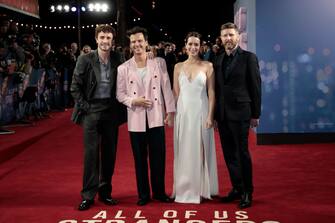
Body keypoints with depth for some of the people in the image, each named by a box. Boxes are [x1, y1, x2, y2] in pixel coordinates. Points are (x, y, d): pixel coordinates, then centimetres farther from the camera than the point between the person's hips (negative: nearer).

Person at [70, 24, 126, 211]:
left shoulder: (118, 60, 2)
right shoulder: (85, 60, -3)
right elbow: (75, 87, -2)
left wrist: (119, 107, 0)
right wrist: (85, 107, -7)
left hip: (111, 111, 3)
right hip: (92, 110, -2)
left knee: (109, 153, 8)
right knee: (91, 152, -3)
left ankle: (105, 192, 21)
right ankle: (88, 195, 5)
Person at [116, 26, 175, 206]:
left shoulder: (159, 63, 2)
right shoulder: (123, 68, 2)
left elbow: (166, 88, 2)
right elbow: (119, 94, 6)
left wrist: (170, 111, -2)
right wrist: (133, 101, -12)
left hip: (156, 117, 0)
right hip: (136, 119, 0)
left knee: (158, 157, 5)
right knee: (140, 159, 8)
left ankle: (159, 192, 22)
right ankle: (143, 194, 20)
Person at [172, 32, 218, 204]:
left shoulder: (207, 66, 0)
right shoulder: (178, 67, 7)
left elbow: (211, 93, -3)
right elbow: (175, 93, 8)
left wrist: (210, 116, -9)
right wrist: (171, 113, 0)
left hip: (201, 113, -2)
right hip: (183, 113, 2)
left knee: (200, 151, 4)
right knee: (184, 152, 8)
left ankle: (201, 188, 16)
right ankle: (185, 188, 19)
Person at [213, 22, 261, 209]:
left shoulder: (249, 58, -4)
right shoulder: (218, 60, 11)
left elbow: (255, 87, -4)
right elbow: (216, 87, 12)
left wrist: (255, 114, -5)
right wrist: (214, 114, 9)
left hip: (240, 113, -5)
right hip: (222, 115, 5)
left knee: (242, 153, 0)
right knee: (229, 154, 10)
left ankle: (247, 192, 11)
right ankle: (237, 188, 22)